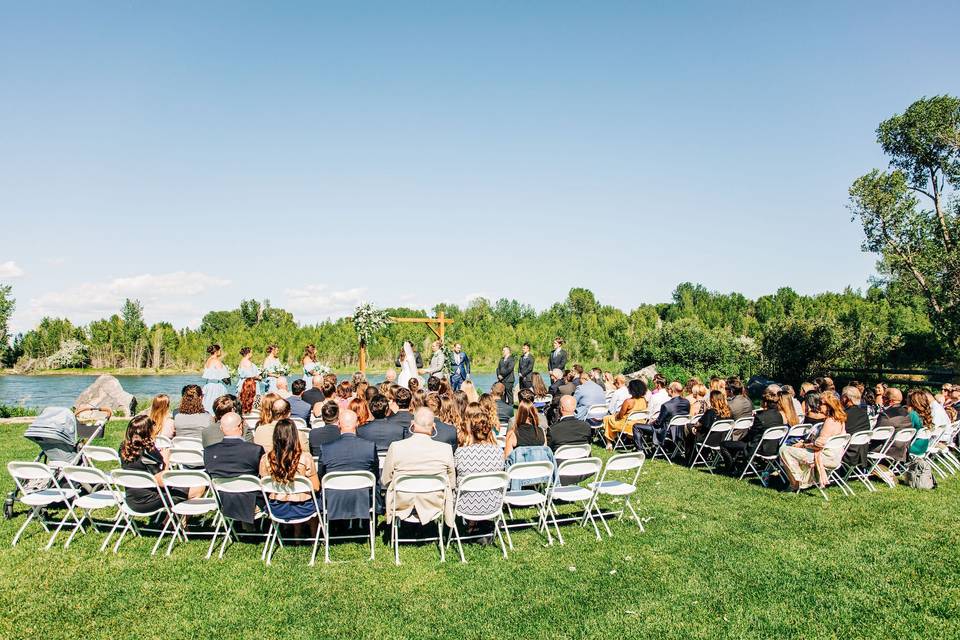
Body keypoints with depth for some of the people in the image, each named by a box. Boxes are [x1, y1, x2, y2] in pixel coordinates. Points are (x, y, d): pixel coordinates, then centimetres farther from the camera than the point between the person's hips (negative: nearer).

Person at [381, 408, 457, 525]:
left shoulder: (396, 447, -17)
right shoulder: (445, 449, -17)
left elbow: (385, 480, -3)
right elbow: (452, 484, -4)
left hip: (401, 506, 0)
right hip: (433, 506, 0)